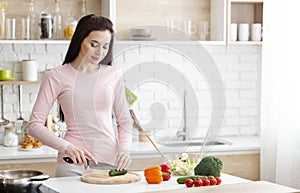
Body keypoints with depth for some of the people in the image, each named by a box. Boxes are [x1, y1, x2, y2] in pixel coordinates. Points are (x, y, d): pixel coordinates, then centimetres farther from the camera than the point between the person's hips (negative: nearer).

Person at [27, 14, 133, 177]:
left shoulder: (113, 75, 6)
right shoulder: (57, 77, -3)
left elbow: (124, 120, 15)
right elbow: (34, 125, -5)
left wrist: (124, 149, -4)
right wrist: (66, 147, -19)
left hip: (111, 161, 3)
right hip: (73, 164, -2)